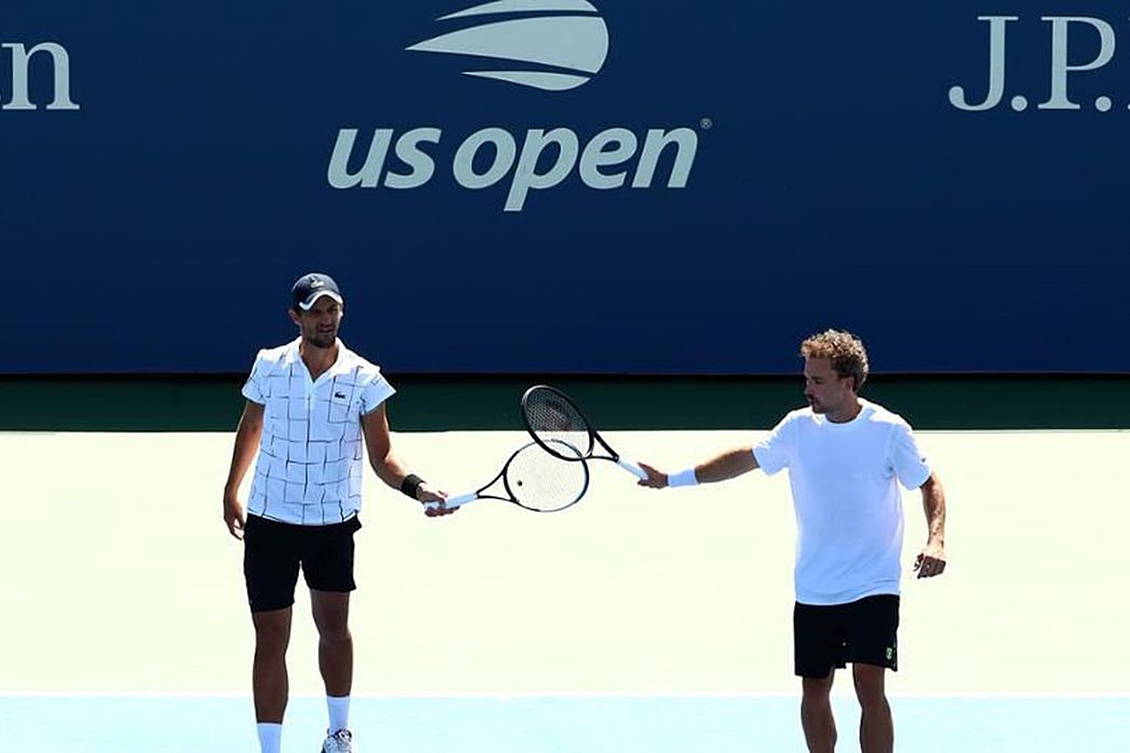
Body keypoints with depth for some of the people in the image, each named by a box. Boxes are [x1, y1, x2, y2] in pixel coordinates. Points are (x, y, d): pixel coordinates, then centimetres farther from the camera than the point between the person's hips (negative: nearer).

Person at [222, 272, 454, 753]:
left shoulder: (363, 379, -7)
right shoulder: (269, 366, -3)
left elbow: (381, 455, -5)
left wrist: (417, 488, -23)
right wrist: (231, 492, 19)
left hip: (334, 523, 0)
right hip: (269, 521, 0)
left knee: (334, 627, 14)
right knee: (270, 639, -1)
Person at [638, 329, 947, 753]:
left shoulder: (889, 431, -10)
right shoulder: (799, 427, -1)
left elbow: (929, 484, 1)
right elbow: (746, 459, 13)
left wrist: (936, 540, -16)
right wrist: (672, 479, 10)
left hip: (873, 589, -4)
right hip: (813, 590, 4)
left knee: (870, 686, -15)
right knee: (814, 691, 8)